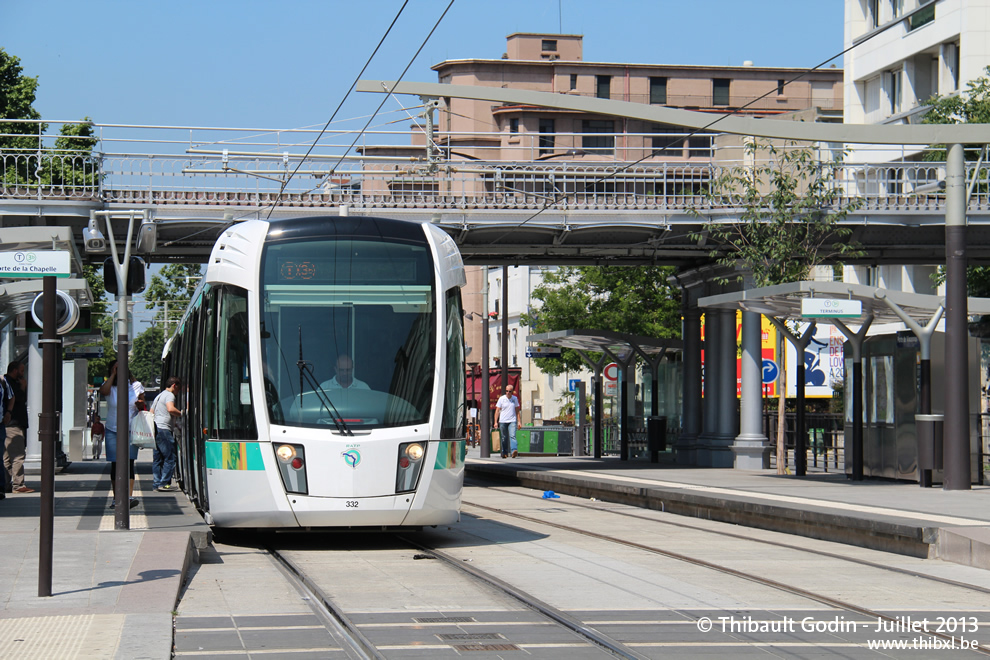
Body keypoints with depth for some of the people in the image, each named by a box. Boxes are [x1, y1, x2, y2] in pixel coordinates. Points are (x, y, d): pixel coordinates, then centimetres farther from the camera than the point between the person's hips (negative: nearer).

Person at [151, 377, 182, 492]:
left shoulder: (159, 396, 25)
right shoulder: (169, 395, -5)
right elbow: (170, 409, -24)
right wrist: (181, 414, -10)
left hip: (155, 429, 10)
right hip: (163, 429, -10)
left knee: (158, 458, 10)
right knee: (170, 457, -8)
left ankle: (157, 483, 9)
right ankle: (164, 483, -11)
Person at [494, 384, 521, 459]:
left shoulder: (515, 399, 9)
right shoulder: (501, 398, 2)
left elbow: (517, 411, 15)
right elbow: (497, 410, 2)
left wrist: (519, 421, 9)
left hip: (512, 421, 0)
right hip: (503, 421, 0)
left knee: (512, 436, -16)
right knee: (504, 438, 4)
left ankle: (514, 451, -30)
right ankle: (505, 453, 16)